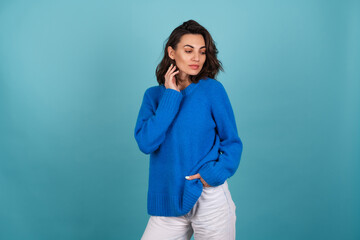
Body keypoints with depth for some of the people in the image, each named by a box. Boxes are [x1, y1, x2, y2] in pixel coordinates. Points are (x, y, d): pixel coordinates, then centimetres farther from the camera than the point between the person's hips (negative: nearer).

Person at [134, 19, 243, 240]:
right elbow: (146, 143, -10)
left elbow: (232, 143, 1)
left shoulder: (212, 89, -2)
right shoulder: (153, 95, 5)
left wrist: (216, 173, -16)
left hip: (210, 200, -2)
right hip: (168, 203, 2)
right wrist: (171, 96, -10)